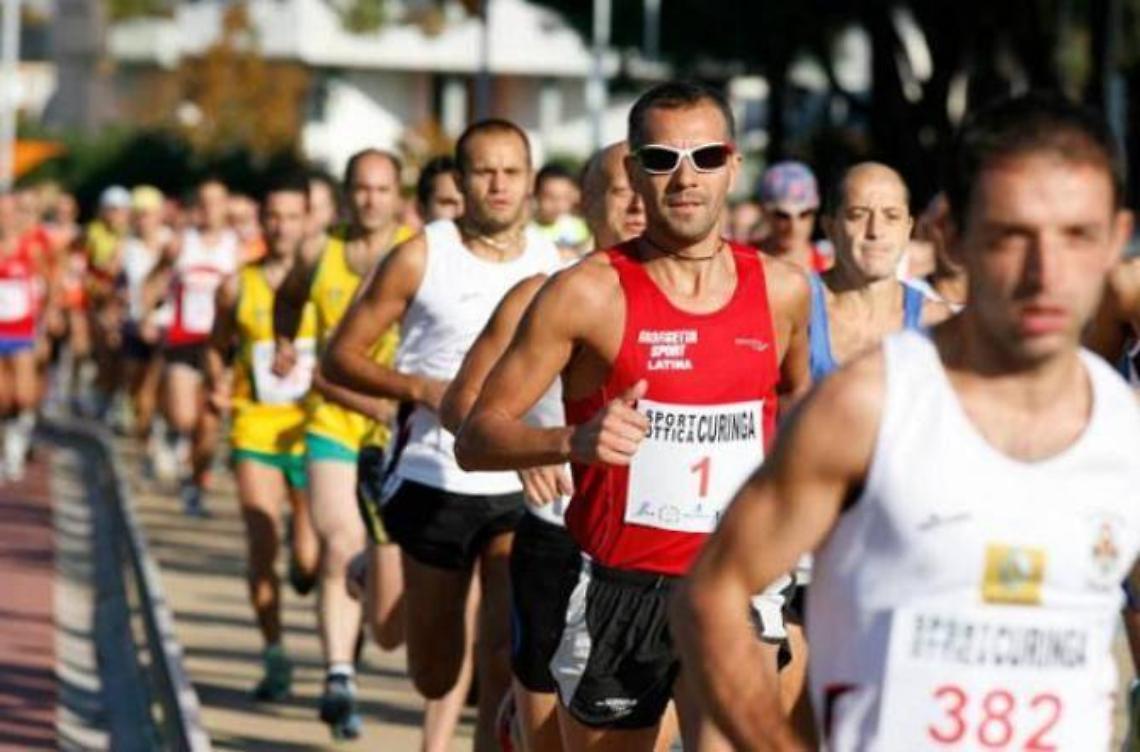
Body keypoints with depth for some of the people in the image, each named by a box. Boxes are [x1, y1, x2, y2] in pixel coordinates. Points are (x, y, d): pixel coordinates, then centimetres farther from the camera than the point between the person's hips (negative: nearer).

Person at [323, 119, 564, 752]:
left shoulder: (557, 265, 3)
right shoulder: (421, 259, -5)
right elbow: (341, 357, -2)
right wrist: (421, 388, -17)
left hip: (523, 488, 1)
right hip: (435, 480, -1)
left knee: (507, 661, -16)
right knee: (435, 677, 13)